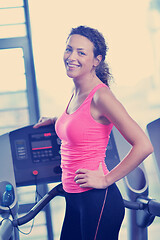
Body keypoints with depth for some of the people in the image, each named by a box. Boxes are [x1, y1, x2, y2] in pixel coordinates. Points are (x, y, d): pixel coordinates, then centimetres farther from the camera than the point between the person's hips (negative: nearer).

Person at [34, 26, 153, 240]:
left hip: (97, 199, -9)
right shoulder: (77, 93, 8)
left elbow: (143, 146, -23)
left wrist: (106, 180, -16)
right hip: (74, 199, 9)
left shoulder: (100, 95, -17)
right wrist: (55, 121, 22)